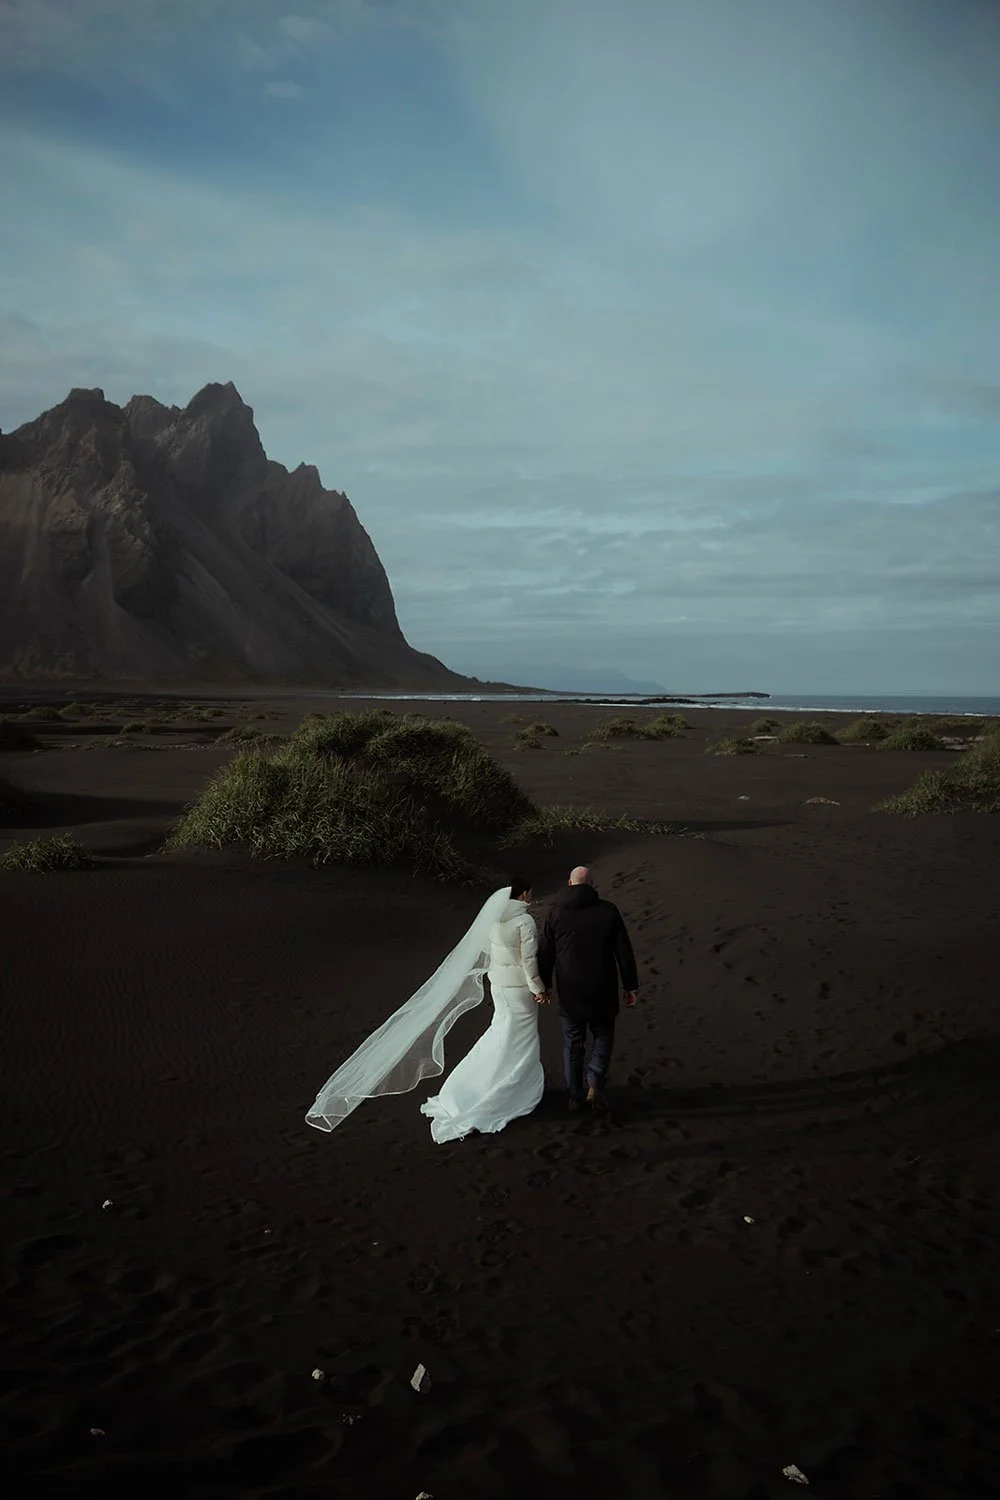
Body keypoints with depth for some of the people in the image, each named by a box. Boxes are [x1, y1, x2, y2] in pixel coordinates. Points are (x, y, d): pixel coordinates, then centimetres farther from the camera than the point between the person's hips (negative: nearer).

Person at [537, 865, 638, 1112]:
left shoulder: (556, 913, -4)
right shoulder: (608, 911, -6)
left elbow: (545, 954, 1)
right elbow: (624, 952, -3)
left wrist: (543, 986, 14)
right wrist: (630, 987, 6)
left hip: (570, 994, 1)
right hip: (602, 992, -1)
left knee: (573, 1044, 15)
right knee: (603, 1037, 19)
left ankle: (575, 1096, 21)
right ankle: (595, 1086, 4)